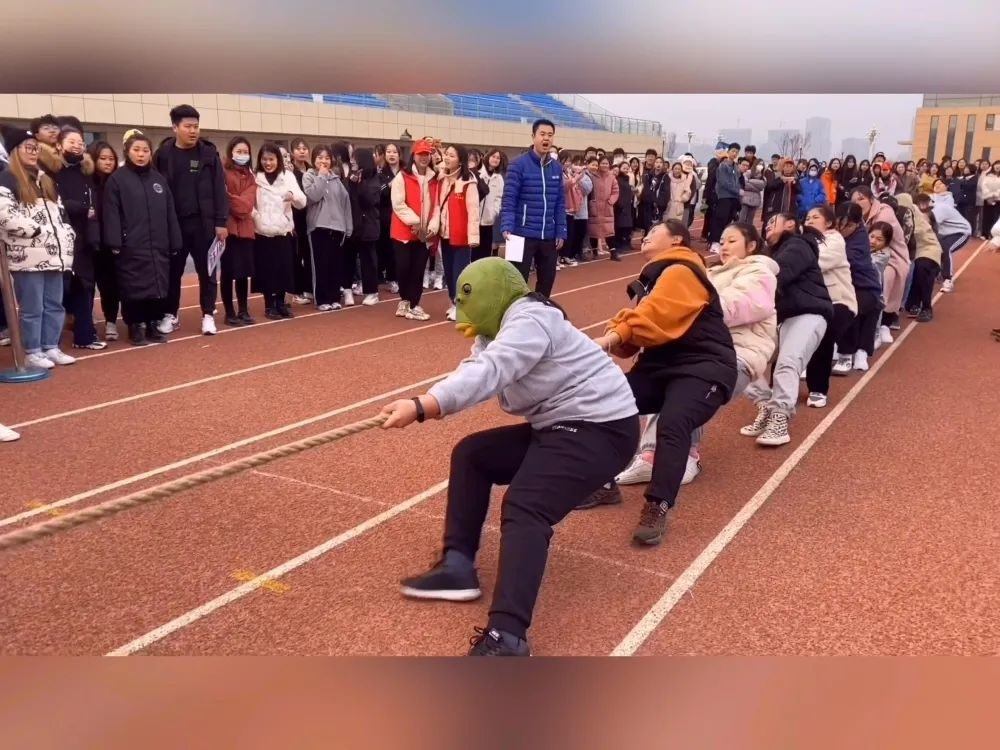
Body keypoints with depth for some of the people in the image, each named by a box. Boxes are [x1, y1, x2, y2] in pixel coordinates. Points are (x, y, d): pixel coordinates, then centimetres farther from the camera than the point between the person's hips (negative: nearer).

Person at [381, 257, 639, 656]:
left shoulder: (530, 320, -18)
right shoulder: (499, 329, 15)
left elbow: (487, 373, -33)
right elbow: (475, 371, -1)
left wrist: (421, 407, -44)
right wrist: (424, 405, -20)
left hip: (600, 428, -11)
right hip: (559, 425, 11)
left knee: (524, 509, -27)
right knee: (470, 454, 13)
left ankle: (506, 638, -35)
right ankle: (458, 566, 9)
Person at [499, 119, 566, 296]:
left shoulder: (556, 168, 8)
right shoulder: (519, 165, -8)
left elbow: (560, 203, 11)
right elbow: (508, 199, -11)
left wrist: (560, 232, 6)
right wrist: (507, 227, -22)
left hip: (549, 236, 6)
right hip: (523, 234, -5)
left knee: (547, 279, 14)